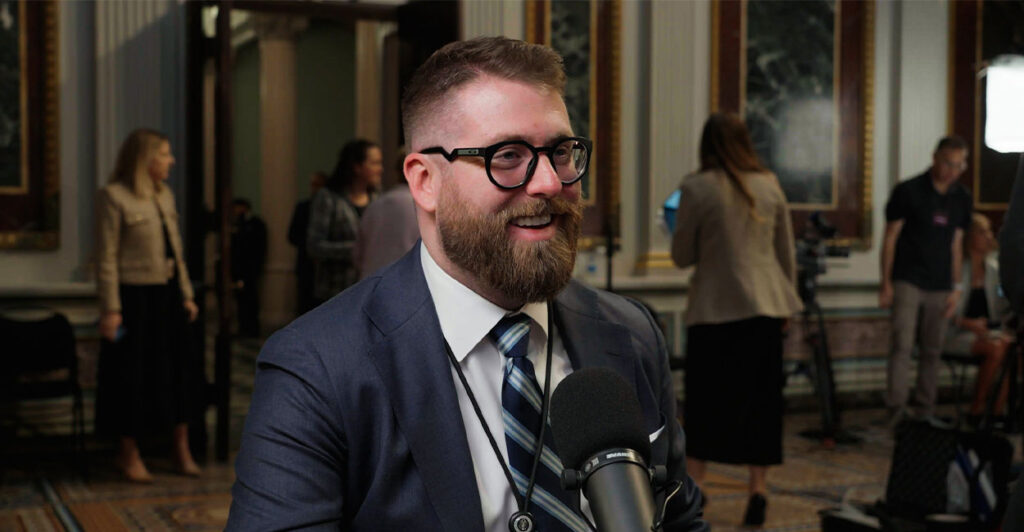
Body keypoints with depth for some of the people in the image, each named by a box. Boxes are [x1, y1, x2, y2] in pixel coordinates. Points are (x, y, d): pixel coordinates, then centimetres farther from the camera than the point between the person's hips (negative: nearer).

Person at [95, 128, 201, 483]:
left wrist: (186, 294, 13)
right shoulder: (113, 197, -10)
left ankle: (182, 450, 20)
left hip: (167, 295, 7)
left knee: (175, 370, 10)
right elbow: (106, 258, -13)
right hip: (133, 297, -7)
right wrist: (111, 308, -17)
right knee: (132, 374, 2)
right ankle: (128, 453, 17)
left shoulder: (165, 195, 12)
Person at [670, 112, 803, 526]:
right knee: (760, 399, 9)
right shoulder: (769, 185, 6)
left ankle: (693, 488, 9)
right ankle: (758, 492, 10)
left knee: (705, 399, 6)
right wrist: (787, 302, 21)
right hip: (765, 306, 4)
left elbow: (682, 256, -2)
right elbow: (787, 252, 11)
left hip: (716, 307, -3)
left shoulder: (696, 188, -7)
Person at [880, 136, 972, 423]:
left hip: (940, 288, 5)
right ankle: (897, 409, -15)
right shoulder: (908, 191, -4)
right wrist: (886, 284, -6)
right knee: (902, 345, -13)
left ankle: (925, 412, 15)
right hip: (908, 282, -4)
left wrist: (956, 288, 9)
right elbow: (890, 238, -2)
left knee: (932, 351, 7)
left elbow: (956, 245, 14)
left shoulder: (962, 198, 10)